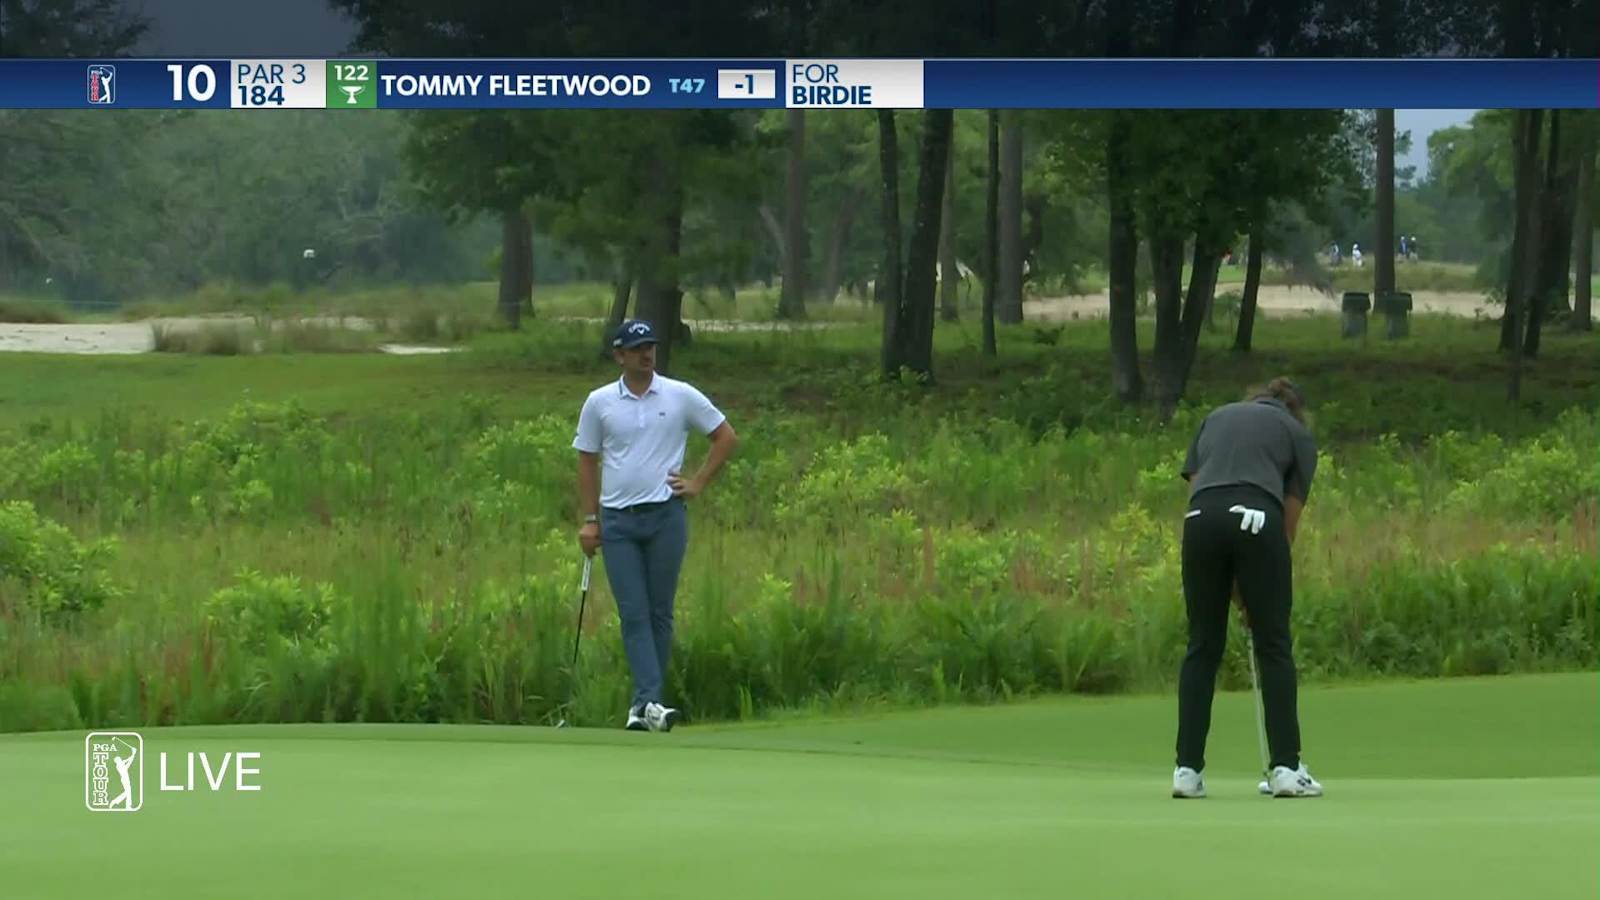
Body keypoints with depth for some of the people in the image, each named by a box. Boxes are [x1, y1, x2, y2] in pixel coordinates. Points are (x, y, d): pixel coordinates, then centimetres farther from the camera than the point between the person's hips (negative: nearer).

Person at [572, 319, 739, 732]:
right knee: (633, 614, -8)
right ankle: (650, 701, -15)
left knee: (659, 612, 2)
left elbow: (726, 437, 9)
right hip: (618, 519, 0)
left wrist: (699, 483, 2)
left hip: (666, 515, 0)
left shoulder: (682, 396, 1)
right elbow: (587, 461, 9)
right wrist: (589, 519, 5)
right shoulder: (599, 402, 4)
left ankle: (645, 703, 9)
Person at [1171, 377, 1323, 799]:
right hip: (1257, 520, -3)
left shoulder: (1217, 417, 30)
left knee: (1203, 647, 12)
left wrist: (1233, 585, 20)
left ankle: (1188, 769, 8)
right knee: (1274, 648, 7)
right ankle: (1286, 768, 4)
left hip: (1201, 519, 3)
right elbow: (1290, 518, 17)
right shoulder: (1298, 434, 22)